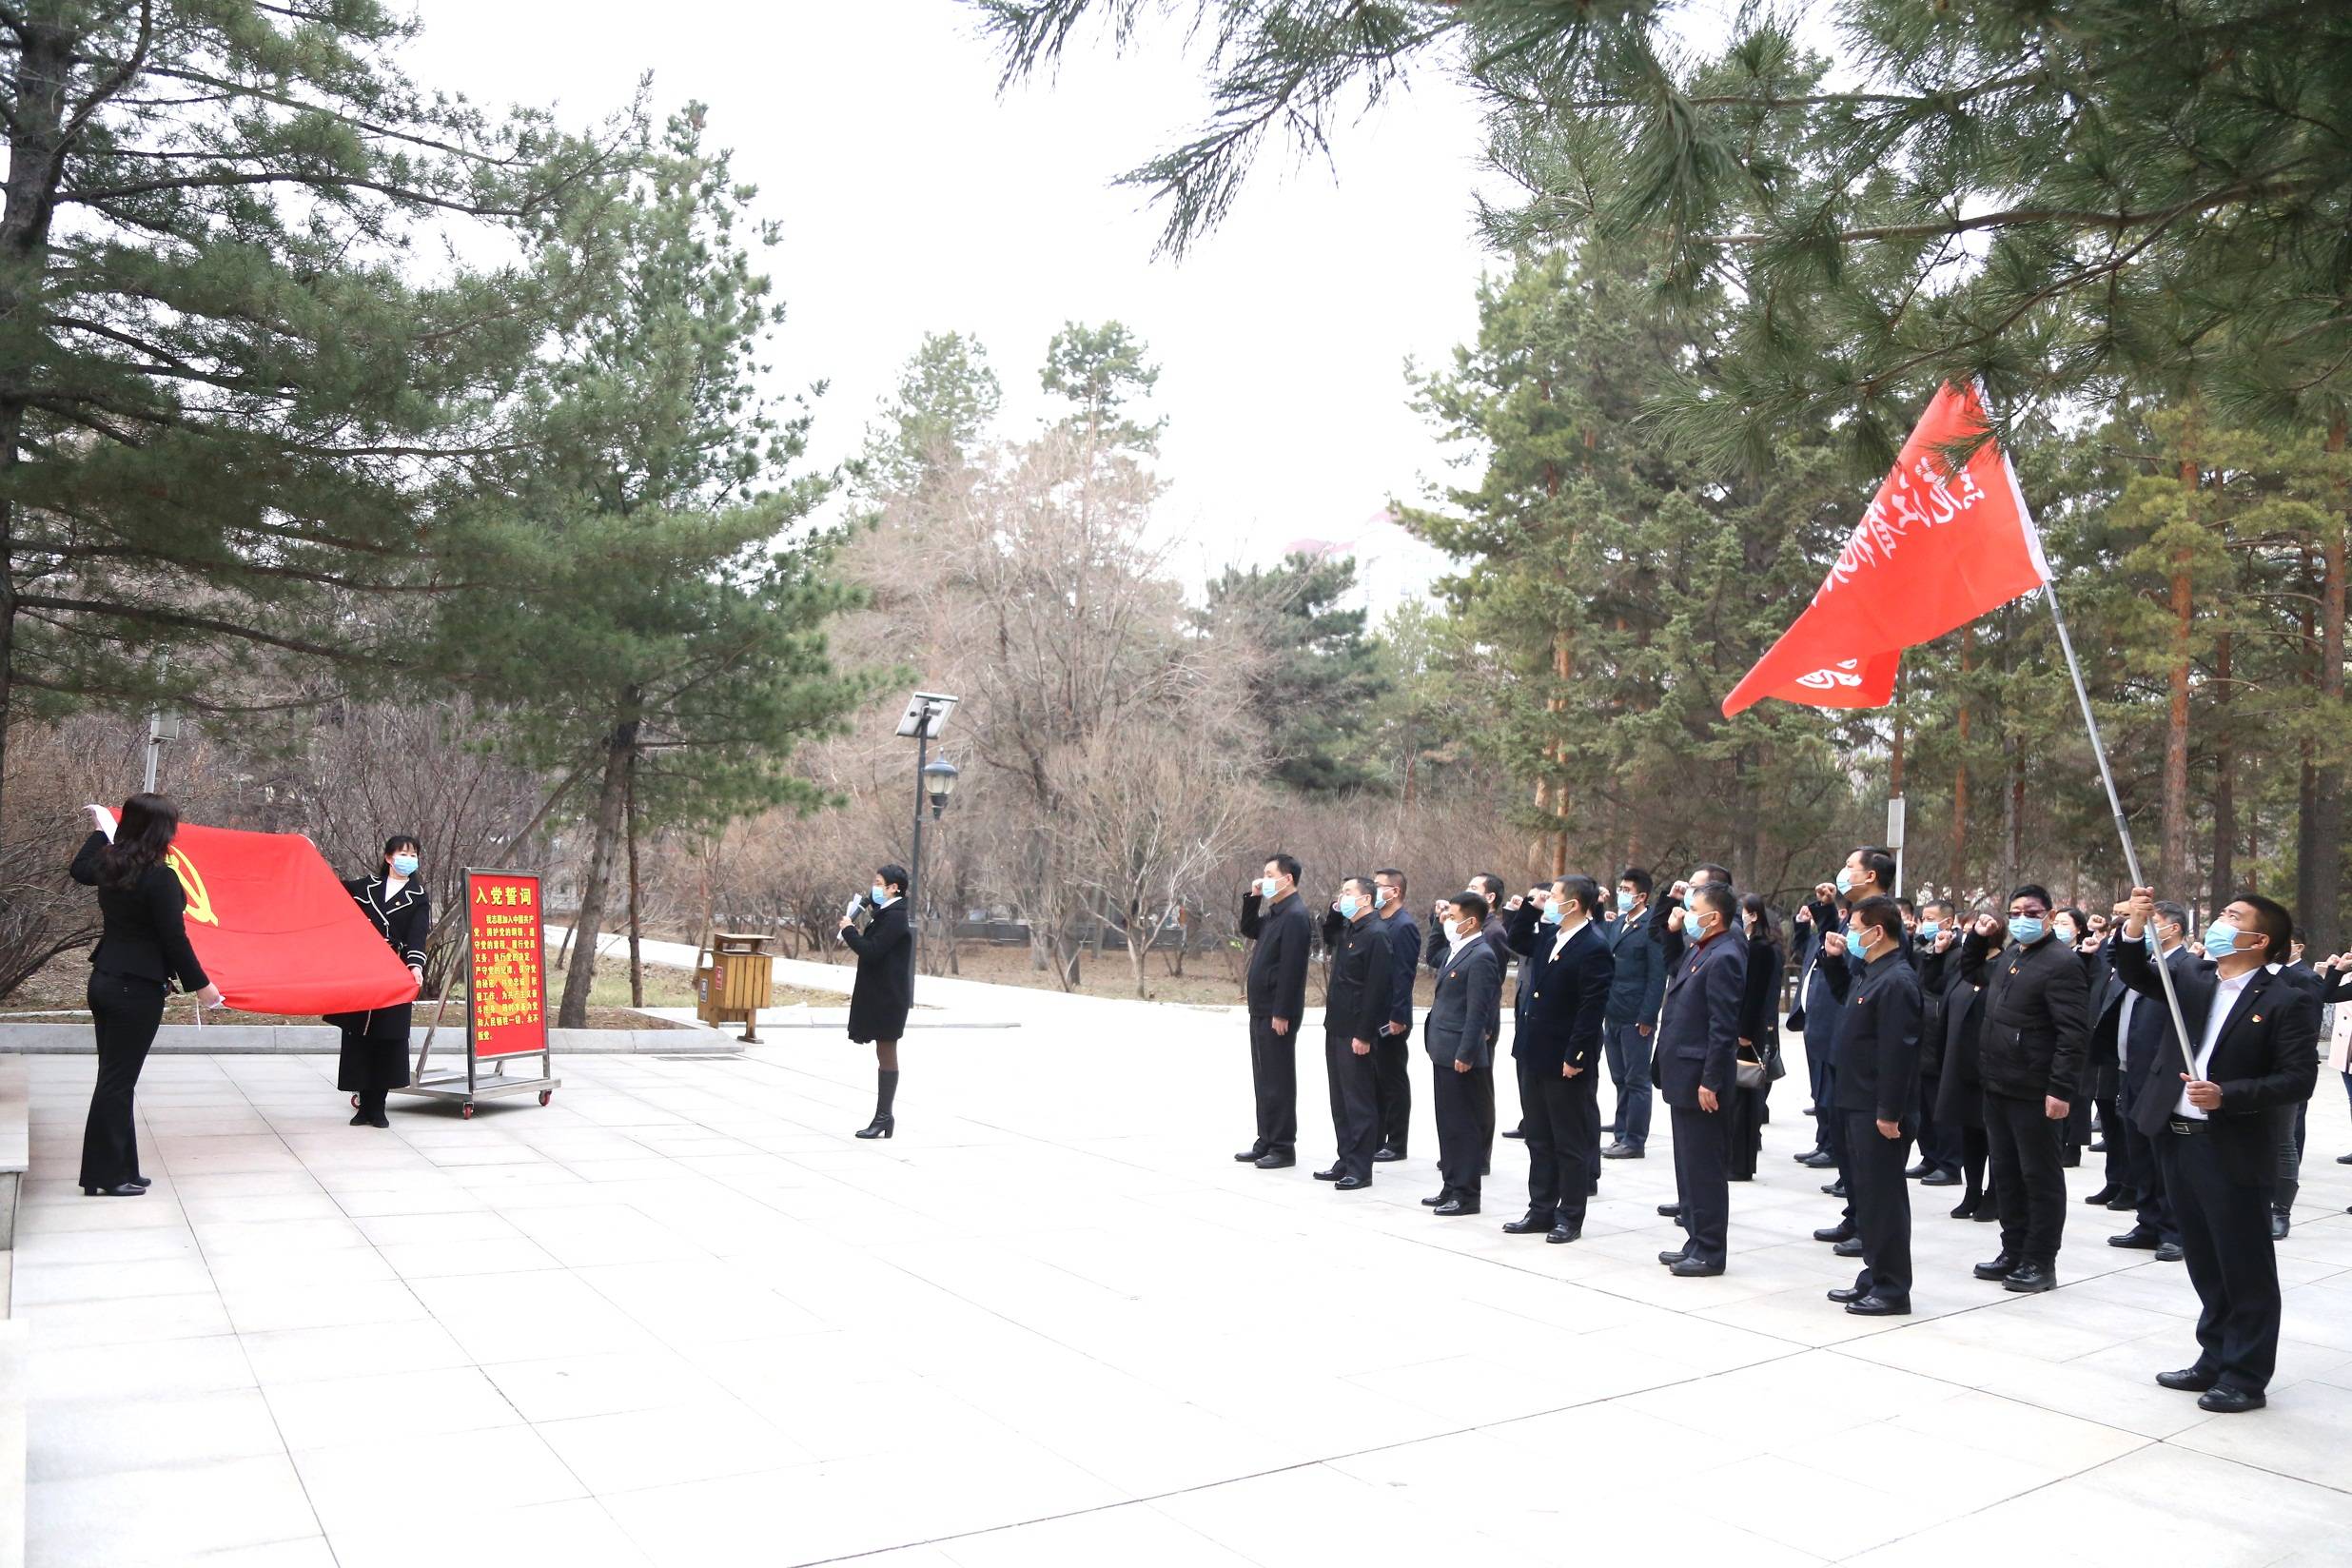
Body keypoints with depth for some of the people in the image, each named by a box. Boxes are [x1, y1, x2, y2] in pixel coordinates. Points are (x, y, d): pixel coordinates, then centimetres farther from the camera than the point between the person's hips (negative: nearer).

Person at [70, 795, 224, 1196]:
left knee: (114, 1079, 13)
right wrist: (200, 984, -5)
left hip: (104, 980, 8)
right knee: (118, 1082, -1)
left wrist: (100, 830, 44)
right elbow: (174, 939, -16)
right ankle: (106, 1176, 6)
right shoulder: (160, 879, -19)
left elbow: (78, 869, 29)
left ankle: (119, 1170, 20)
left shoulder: (109, 865, 4)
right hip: (137, 989, -8)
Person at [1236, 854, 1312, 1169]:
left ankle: (1283, 1147, 6)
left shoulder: (1295, 916, -17)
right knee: (1263, 1080, 15)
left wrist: (1281, 1013, -22)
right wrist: (1252, 898, 11)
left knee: (1278, 1081, -2)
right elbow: (1249, 930, 27)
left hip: (1277, 1013, -10)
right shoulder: (1274, 912, 13)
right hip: (1261, 1011, 10)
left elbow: (1291, 968, -21)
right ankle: (1266, 1141, 23)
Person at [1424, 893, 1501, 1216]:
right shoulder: (1458, 952, 12)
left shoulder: (1481, 957, -16)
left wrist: (1465, 1054, -20)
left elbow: (1478, 1011, -19)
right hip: (1444, 1052, 9)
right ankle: (1451, 1187, 23)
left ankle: (1466, 1194, 7)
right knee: (1448, 1123, 15)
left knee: (1464, 1125, -1)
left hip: (1461, 1055, -9)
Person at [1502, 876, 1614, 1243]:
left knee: (1571, 1143, 6)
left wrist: (1574, 1057, -21)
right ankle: (1541, 1211, 25)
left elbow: (1592, 1008, -20)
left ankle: (1570, 1218, 15)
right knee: (1539, 1140, 15)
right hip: (1534, 1055, 9)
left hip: (1566, 1061, -9)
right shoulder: (1549, 935, 7)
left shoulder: (1594, 948, -18)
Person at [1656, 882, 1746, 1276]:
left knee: (1704, 1167, -1)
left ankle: (1710, 1251, 8)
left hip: (1701, 1080, -10)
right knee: (1689, 1165, 16)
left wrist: (1710, 1081, -21)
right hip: (1683, 1078, 10)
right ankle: (1696, 1240, 25)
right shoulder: (1696, 951, 11)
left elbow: (1723, 1026, -21)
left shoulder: (1724, 957, -17)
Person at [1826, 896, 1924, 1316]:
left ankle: (1892, 1289, 6)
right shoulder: (1871, 975, 13)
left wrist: (1889, 1113, -23)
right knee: (1866, 1194, 16)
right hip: (1861, 1107, 10)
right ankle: (1874, 1276, 25)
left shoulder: (1897, 981, -19)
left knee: (1884, 1197, -2)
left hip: (1881, 1112, -10)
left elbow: (1898, 1052, -23)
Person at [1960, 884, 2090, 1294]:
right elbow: (1971, 971, 34)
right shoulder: (2007, 955, 12)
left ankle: (2040, 1263, 13)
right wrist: (1978, 937, 16)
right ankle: (2014, 1252, 26)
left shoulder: (2060, 962, -14)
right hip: (1998, 1084, 8)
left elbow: (2073, 1032, -18)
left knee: (2039, 1176, 3)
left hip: (2033, 1091, -8)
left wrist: (2061, 1089, -22)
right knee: (2006, 1172, 15)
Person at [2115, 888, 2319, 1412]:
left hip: (2232, 1151, -6)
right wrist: (2136, 925, -12)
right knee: (2206, 1265, 17)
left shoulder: (2287, 1001, -9)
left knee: (2245, 1270, 5)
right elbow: (2135, 975, 4)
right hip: (2178, 1139, 6)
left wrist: (2227, 1095, -23)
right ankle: (2215, 1359, 29)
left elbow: (2298, 1079, -13)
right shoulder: (2194, 979, 8)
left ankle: (2246, 1376, 16)